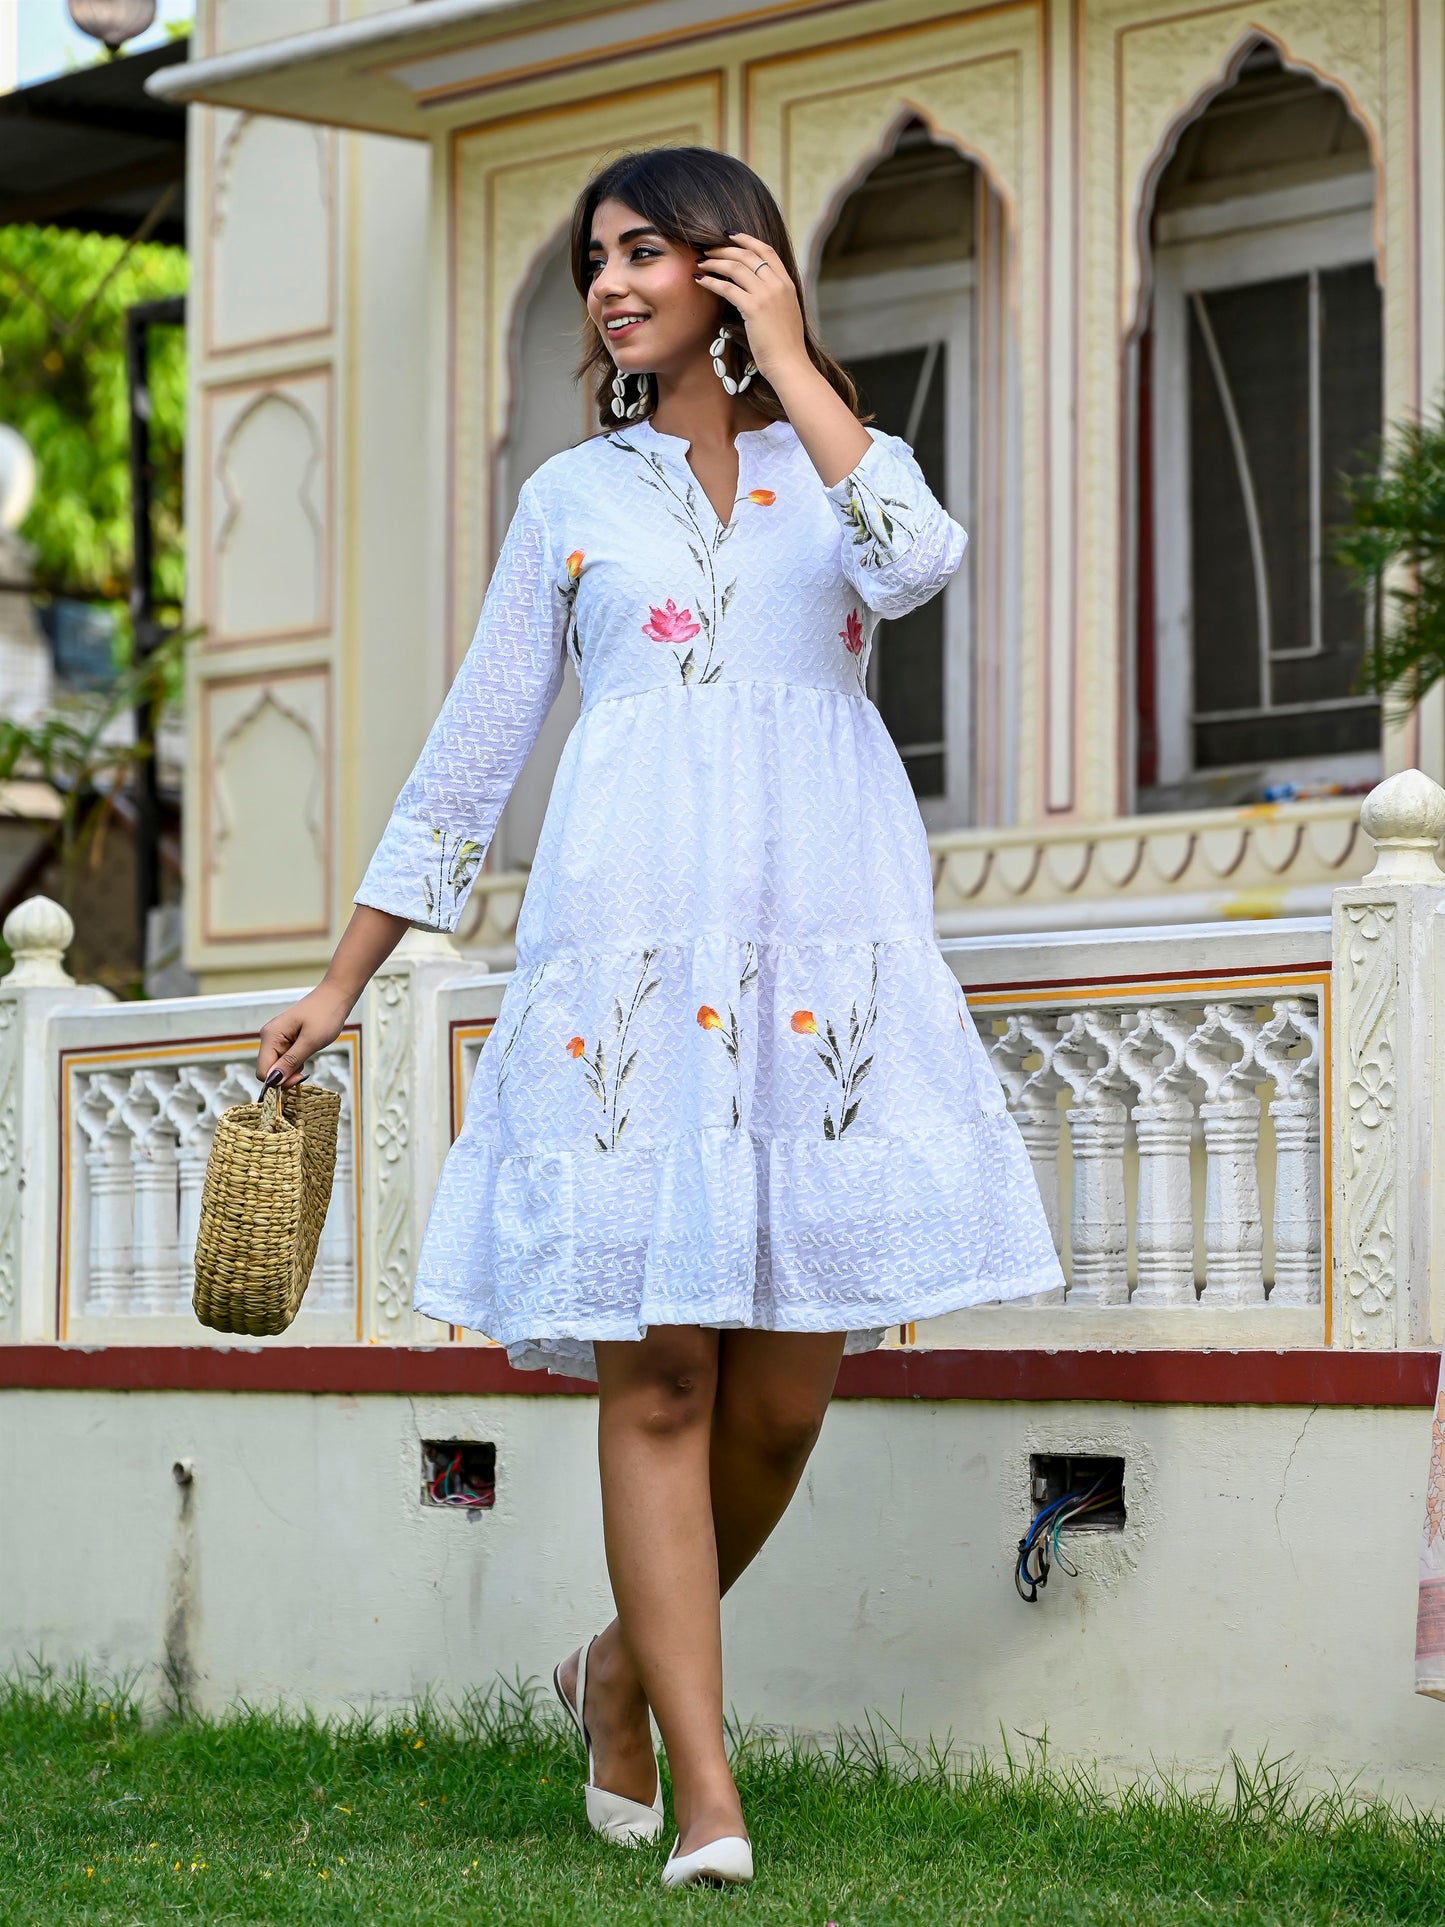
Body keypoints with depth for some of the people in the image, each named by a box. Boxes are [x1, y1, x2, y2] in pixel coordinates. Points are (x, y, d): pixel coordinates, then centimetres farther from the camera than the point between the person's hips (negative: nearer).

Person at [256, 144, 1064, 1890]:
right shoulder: (573, 497, 16)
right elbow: (468, 756, 17)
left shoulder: (841, 464, 15)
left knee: (784, 1389, -1)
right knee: (656, 1369, -8)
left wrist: (785, 357, -2)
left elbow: (913, 566, -11)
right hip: (635, 949, 0)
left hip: (828, 952, 0)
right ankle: (704, 1796, -5)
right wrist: (341, 980, 15)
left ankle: (627, 1666, 23)